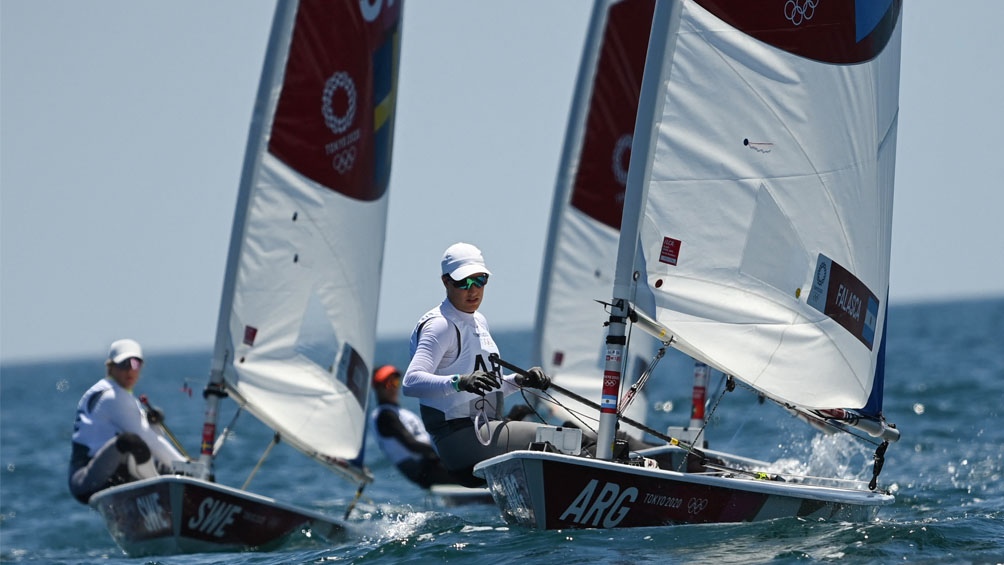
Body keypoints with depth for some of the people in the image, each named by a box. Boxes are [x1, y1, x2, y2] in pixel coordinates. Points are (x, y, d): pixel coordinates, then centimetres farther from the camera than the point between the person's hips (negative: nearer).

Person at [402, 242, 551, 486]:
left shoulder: (479, 322, 18)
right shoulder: (439, 326, -10)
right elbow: (411, 382, -26)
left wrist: (521, 380, 9)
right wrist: (460, 382, -40)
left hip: (486, 432, 10)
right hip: (459, 436, -10)